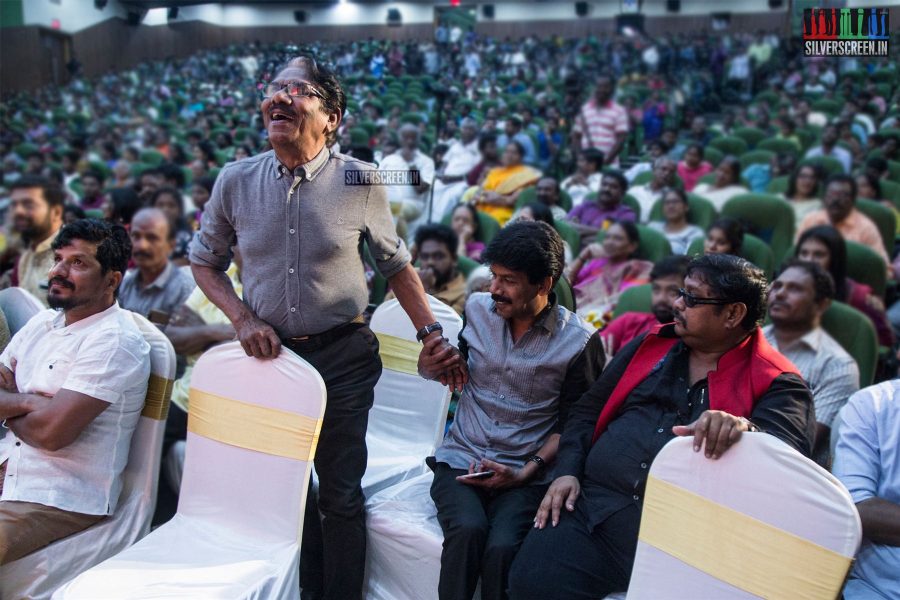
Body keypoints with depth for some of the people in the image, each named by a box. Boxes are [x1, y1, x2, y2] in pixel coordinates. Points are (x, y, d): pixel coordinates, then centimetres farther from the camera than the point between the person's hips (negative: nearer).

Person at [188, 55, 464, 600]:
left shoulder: (360, 182, -8)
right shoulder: (235, 181, -3)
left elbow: (396, 264, 4)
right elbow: (204, 261, 11)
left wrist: (433, 335, -2)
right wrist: (243, 318, -4)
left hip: (343, 356, -2)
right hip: (267, 353, 3)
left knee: (341, 496, 6)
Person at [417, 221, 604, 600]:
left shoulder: (579, 342, -5)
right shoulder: (478, 309, 5)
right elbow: (429, 371, 17)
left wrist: (525, 473, -11)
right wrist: (433, 349, -6)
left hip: (526, 475, -2)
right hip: (461, 460, 2)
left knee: (502, 547, -30)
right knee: (468, 530, -29)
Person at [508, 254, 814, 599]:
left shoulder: (777, 384, 4)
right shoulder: (651, 345, 17)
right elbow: (587, 412, 18)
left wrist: (744, 429, -36)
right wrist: (567, 472, 2)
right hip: (591, 504, 4)